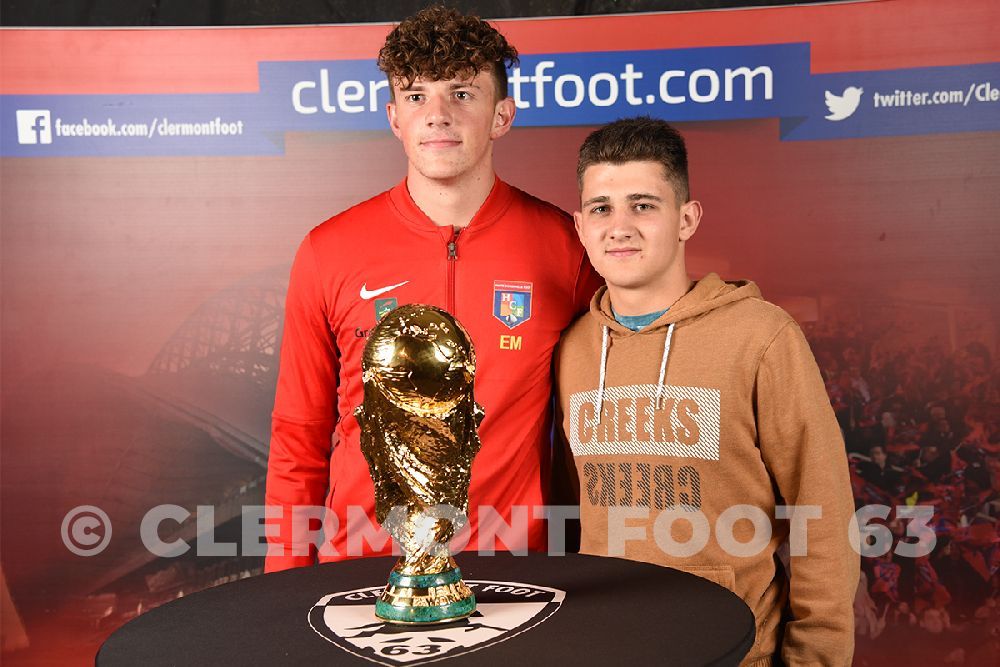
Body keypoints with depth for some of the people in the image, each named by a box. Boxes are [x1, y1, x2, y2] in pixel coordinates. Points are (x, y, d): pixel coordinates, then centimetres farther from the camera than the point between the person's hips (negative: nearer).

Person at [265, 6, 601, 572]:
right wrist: (286, 587, 3)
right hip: (360, 562, 1)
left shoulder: (564, 247, -5)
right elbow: (299, 437, 4)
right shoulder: (328, 252, -4)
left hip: (511, 564, 0)